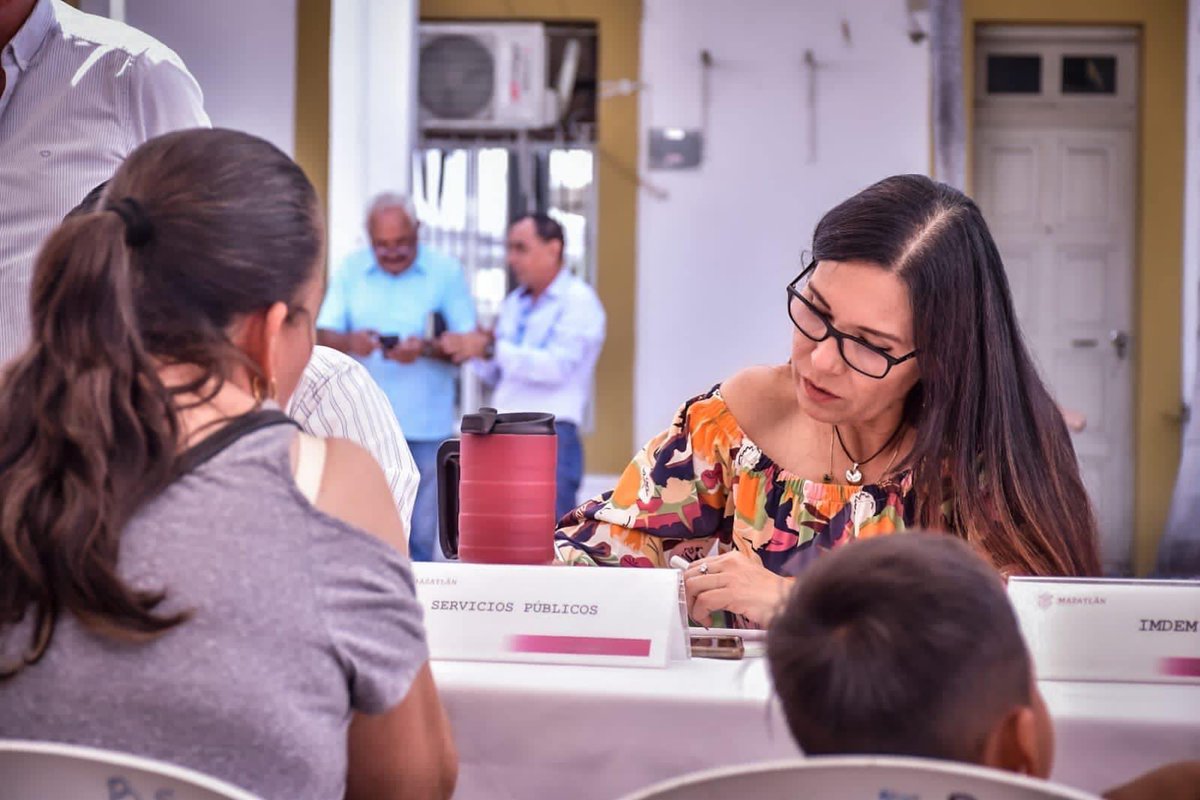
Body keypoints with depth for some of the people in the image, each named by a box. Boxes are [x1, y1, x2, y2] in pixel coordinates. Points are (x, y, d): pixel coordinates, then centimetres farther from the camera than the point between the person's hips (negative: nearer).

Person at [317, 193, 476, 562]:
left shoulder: (446, 271, 0)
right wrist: (350, 342, -22)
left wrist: (427, 348, -21)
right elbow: (323, 335, 1)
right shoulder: (350, 271, 6)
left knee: (421, 534, 3)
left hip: (426, 424, -1)